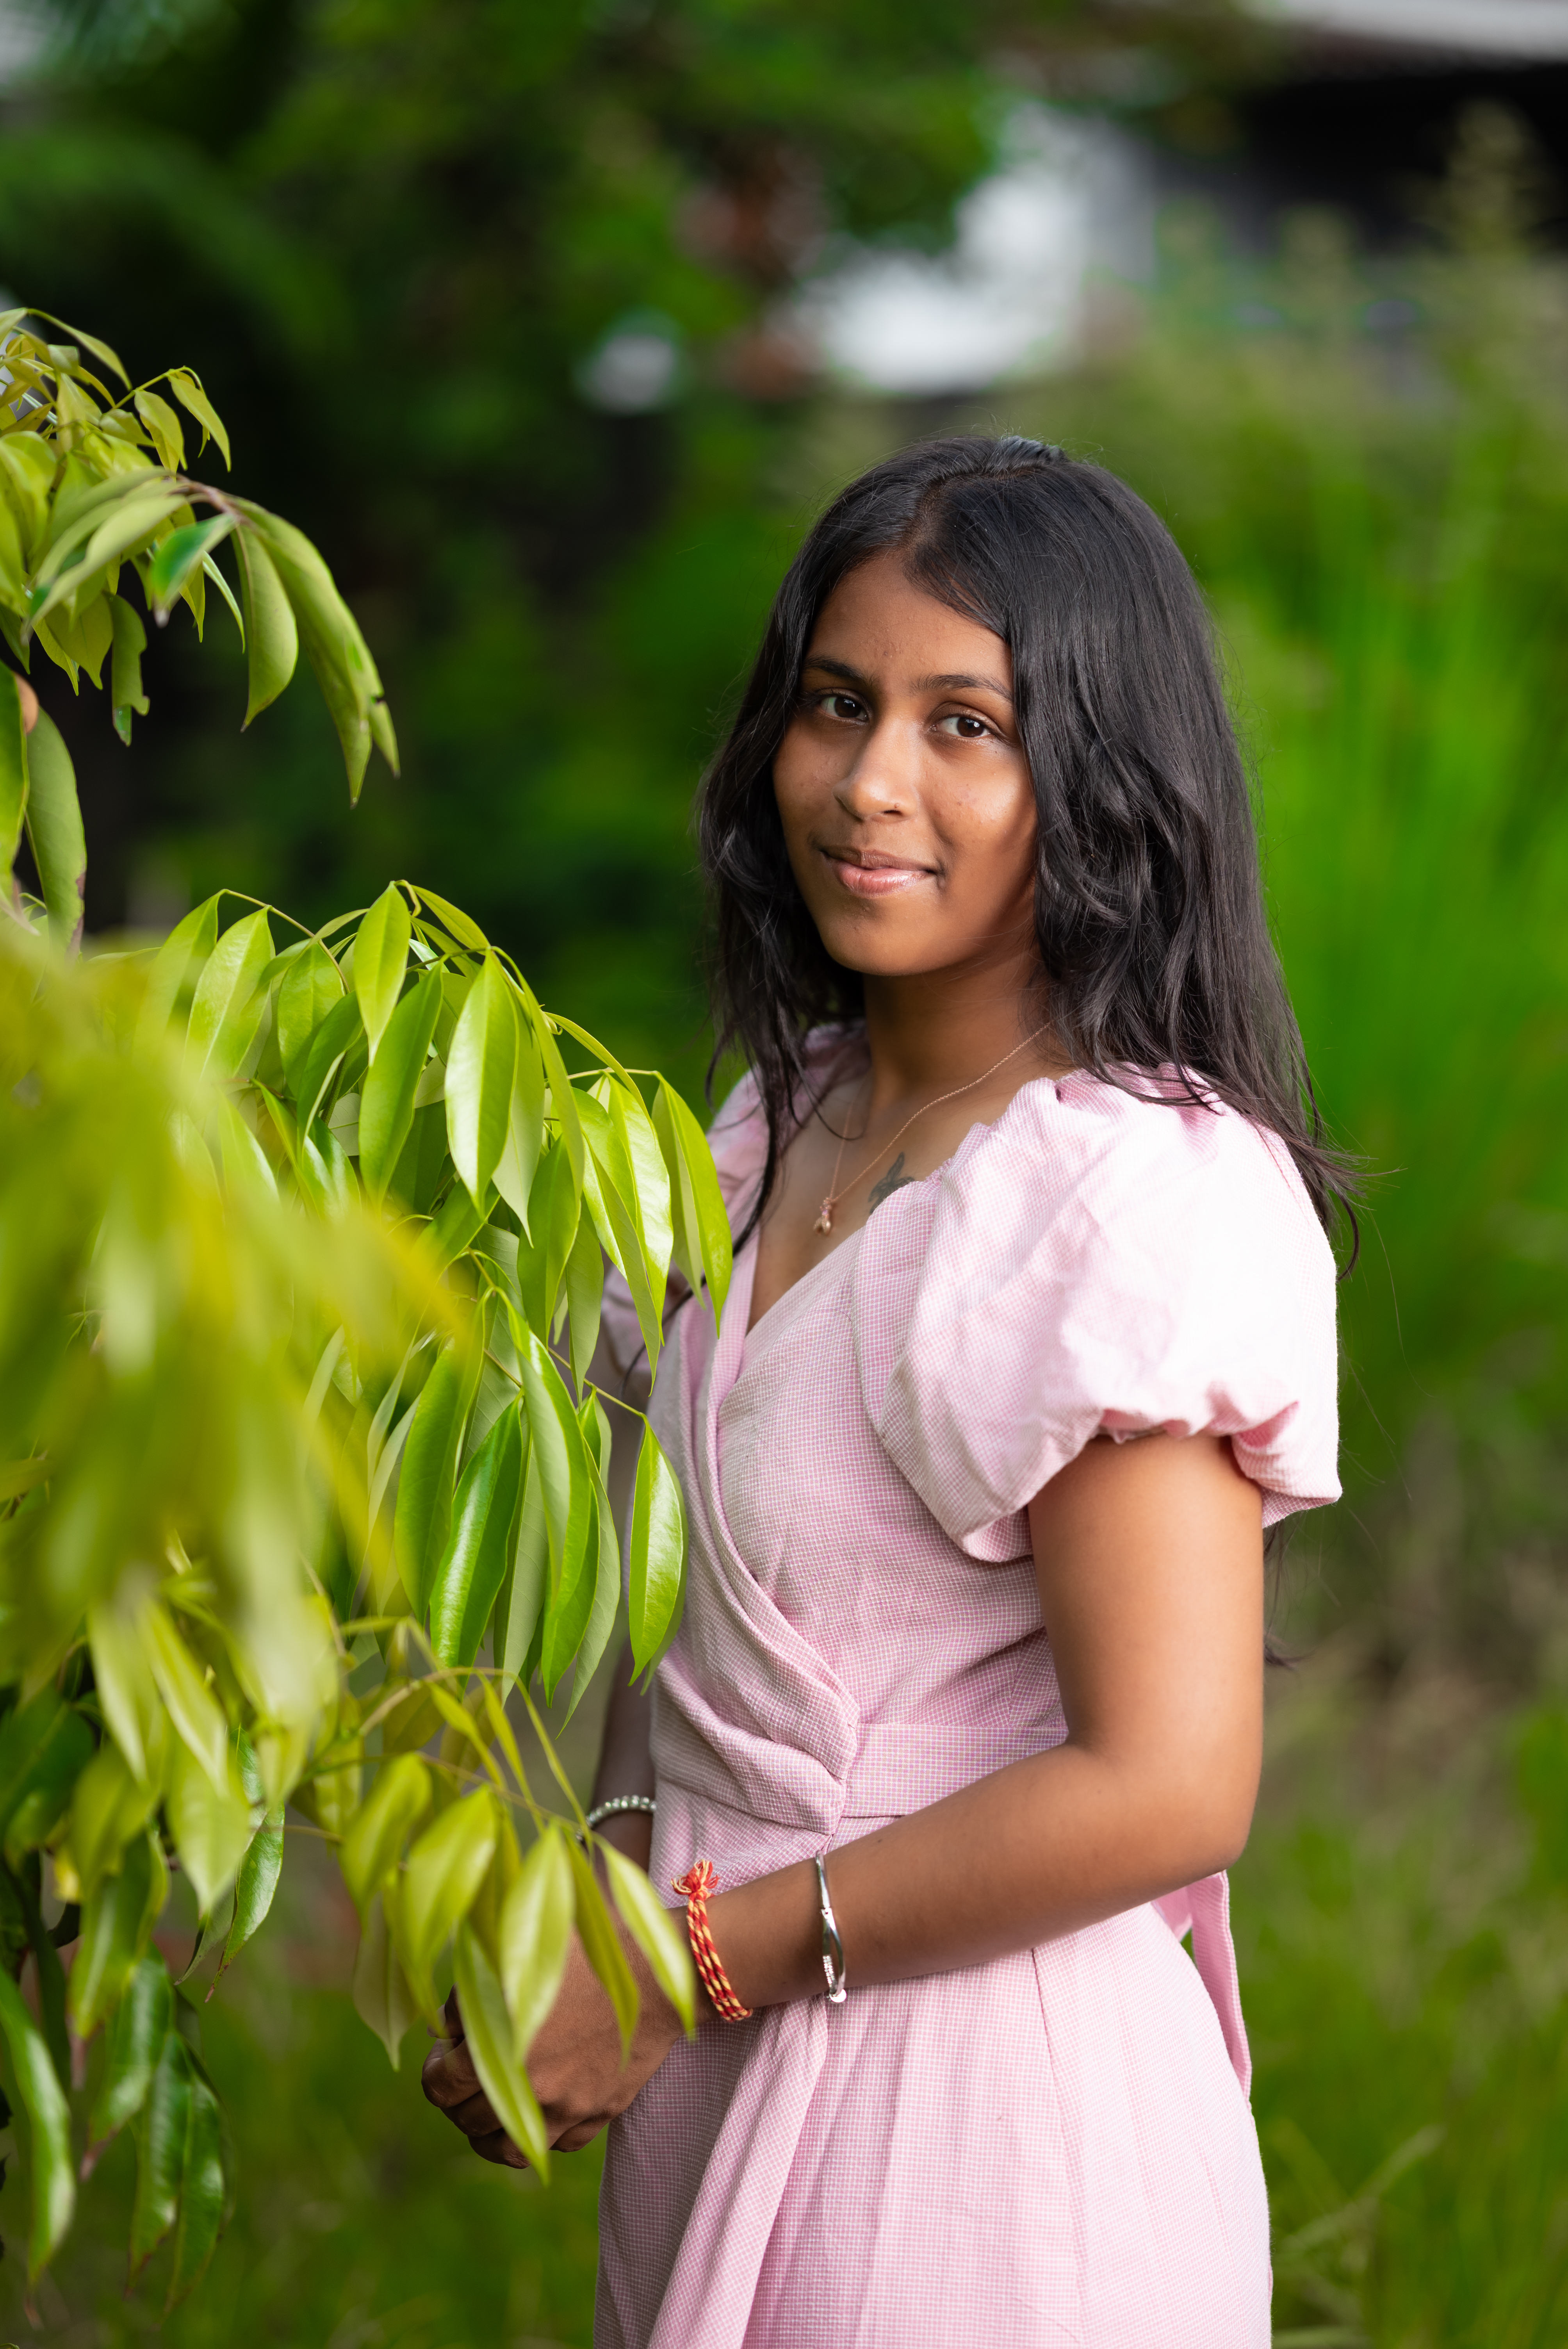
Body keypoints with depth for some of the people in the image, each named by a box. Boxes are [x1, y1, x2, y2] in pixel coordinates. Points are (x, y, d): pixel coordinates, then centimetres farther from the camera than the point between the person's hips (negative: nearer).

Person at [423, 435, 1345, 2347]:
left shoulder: (1138, 1192, -21)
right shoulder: (799, 1108, 5)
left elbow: (1162, 1789, -25)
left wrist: (681, 1964, -18)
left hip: (965, 2118, -8)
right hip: (727, 2088, 8)